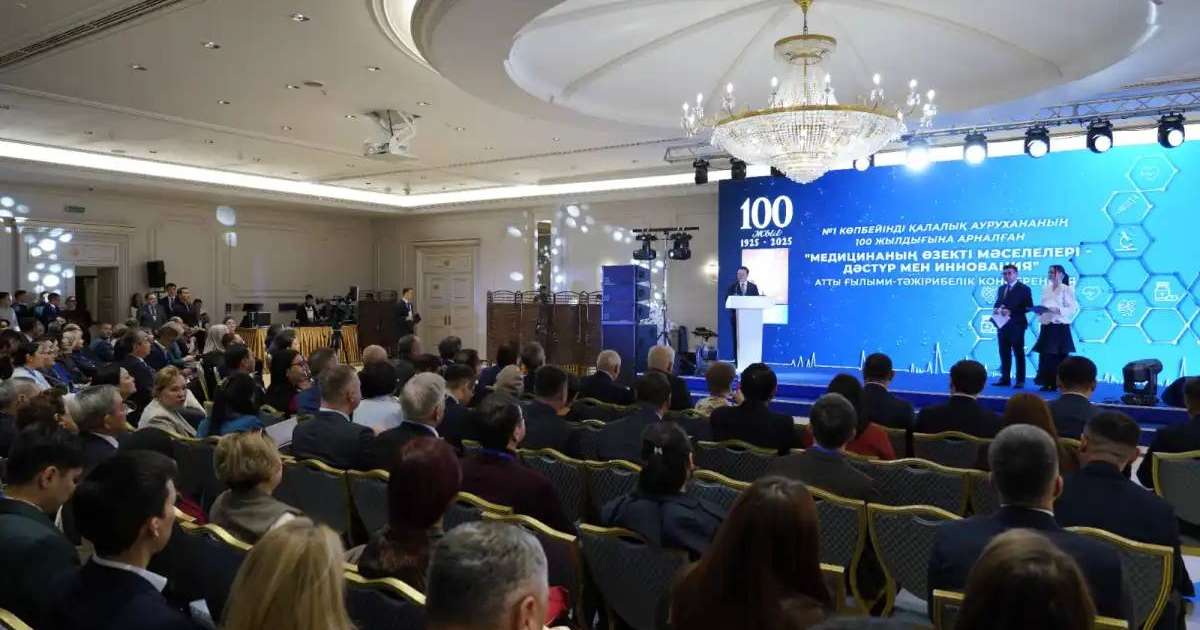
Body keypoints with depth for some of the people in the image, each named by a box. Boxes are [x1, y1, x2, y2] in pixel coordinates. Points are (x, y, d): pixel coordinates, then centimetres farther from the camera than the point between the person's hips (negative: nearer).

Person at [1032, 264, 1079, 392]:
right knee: (1045, 355, 3)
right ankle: (1048, 382, 9)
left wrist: (1057, 310, -22)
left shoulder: (1067, 289, -4)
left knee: (1059, 356, -4)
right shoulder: (1046, 289, 15)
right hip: (1046, 327, 6)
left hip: (1060, 327, -6)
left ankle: (1059, 384, 1)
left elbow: (1073, 308, -10)